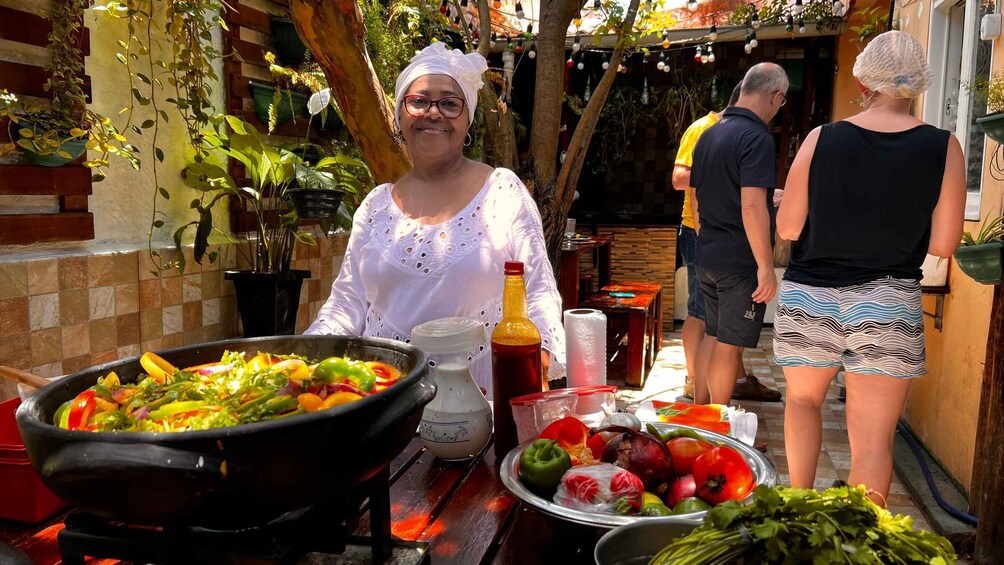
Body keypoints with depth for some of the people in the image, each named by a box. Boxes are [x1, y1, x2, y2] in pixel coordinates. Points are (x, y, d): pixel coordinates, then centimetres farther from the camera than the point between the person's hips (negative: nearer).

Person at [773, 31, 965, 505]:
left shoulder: (822, 139, -7)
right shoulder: (943, 148, -5)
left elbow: (787, 228, -3)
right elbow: (943, 243, -3)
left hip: (809, 299, 1)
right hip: (889, 306, 0)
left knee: (803, 398, 24)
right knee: (873, 439, 7)